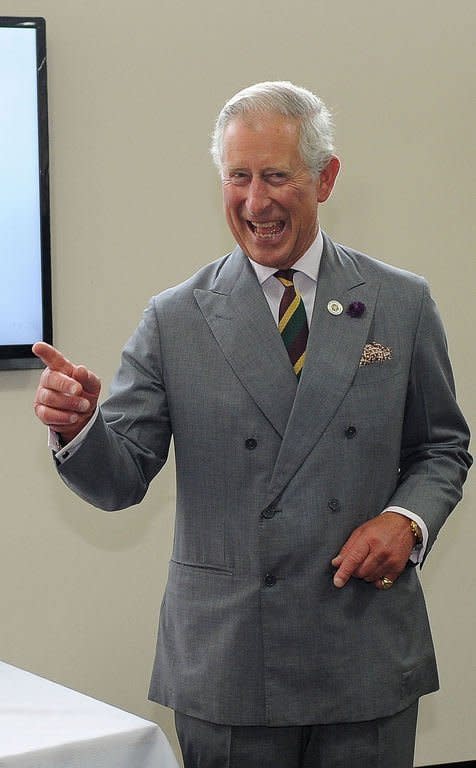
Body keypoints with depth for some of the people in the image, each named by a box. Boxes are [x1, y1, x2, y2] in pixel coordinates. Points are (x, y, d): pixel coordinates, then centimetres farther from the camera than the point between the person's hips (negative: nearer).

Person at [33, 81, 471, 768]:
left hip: (366, 660, 1)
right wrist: (78, 423, -22)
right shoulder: (176, 320, 1)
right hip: (224, 663, -1)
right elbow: (121, 480, -1)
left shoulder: (402, 305, 5)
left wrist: (408, 519, -7)